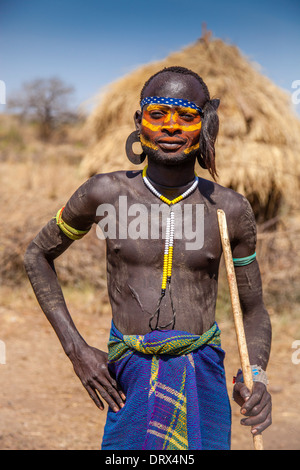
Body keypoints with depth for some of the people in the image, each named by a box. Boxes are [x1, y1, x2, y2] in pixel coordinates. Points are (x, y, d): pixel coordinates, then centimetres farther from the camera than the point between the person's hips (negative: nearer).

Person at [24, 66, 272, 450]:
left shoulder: (230, 210, 0)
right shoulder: (105, 194, -3)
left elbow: (254, 310, 10)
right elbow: (38, 255, 11)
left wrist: (257, 376, -10)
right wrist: (76, 349, 2)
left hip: (203, 373, 1)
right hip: (131, 374, -1)